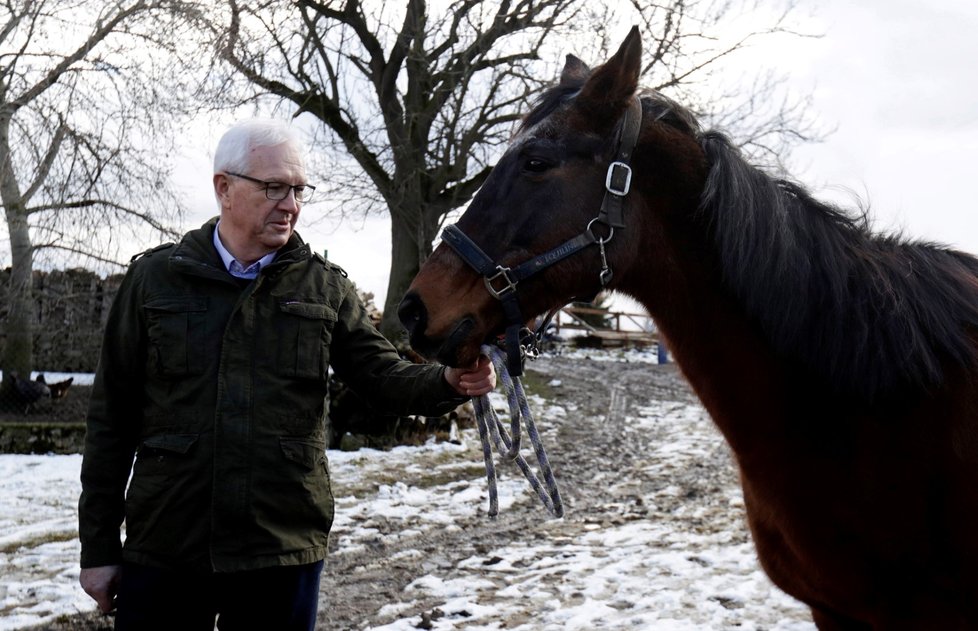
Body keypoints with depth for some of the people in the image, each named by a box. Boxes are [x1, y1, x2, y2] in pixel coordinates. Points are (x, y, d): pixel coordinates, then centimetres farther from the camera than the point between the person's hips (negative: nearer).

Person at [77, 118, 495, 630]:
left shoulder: (325, 288, 6)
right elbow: (112, 418, 5)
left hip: (284, 552, 1)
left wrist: (452, 382, -18)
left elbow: (384, 377, 4)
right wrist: (98, 547, 3)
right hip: (163, 552, -1)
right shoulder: (154, 278, 3)